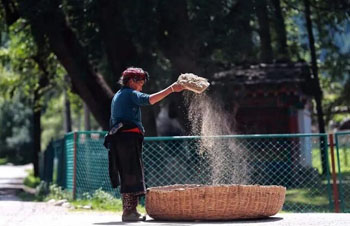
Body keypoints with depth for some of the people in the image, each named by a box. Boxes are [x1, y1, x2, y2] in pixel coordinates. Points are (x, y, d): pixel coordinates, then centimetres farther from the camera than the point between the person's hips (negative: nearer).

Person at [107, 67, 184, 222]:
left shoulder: (117, 96, 27)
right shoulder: (130, 94, -2)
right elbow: (149, 100, -21)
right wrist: (171, 89, -23)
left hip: (118, 139, 10)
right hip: (129, 138, -10)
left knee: (127, 176, 9)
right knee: (132, 175, -11)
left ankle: (129, 210, 10)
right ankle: (129, 212, -15)